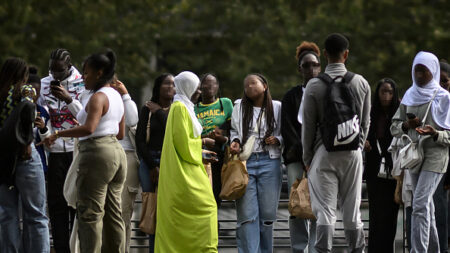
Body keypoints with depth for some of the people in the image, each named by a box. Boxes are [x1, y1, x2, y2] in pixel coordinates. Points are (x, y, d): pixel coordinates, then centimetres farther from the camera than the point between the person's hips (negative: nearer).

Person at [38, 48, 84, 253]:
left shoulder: (82, 84, 0)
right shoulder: (44, 84, 9)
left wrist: (69, 99, -17)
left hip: (77, 150, -3)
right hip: (55, 150, 3)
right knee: (56, 202, 1)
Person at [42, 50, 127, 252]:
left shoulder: (98, 97, -14)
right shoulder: (116, 96, 15)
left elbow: (89, 128, -28)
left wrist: (58, 134, -23)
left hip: (97, 153, -10)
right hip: (117, 152, 10)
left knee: (90, 213, -7)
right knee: (113, 213, 11)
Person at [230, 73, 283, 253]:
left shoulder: (277, 107, 8)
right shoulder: (239, 107, 11)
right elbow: (234, 130, 17)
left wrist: (277, 140, -7)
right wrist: (235, 142, -3)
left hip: (269, 163, 0)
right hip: (245, 162, 0)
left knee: (267, 214, 2)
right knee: (247, 215, -8)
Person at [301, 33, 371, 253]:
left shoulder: (314, 85, -7)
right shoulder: (361, 83, 2)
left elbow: (308, 125, -3)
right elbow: (366, 122, 9)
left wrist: (307, 158, 6)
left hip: (324, 151, -2)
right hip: (352, 152, 2)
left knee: (325, 210, -2)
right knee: (351, 208, 10)